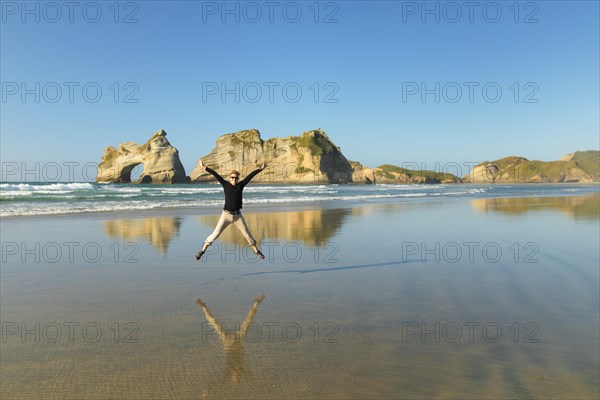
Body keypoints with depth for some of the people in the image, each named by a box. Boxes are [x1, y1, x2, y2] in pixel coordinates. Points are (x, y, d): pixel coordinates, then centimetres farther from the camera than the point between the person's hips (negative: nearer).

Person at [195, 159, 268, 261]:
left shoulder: (240, 185, 0)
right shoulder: (225, 185, -2)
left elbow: (250, 175, -2)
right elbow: (215, 174, -5)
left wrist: (260, 168, -3)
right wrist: (204, 167, -6)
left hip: (238, 215, 1)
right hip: (226, 215, -1)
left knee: (247, 234, 7)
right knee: (215, 233, -3)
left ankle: (256, 251, 22)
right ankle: (202, 250, 9)